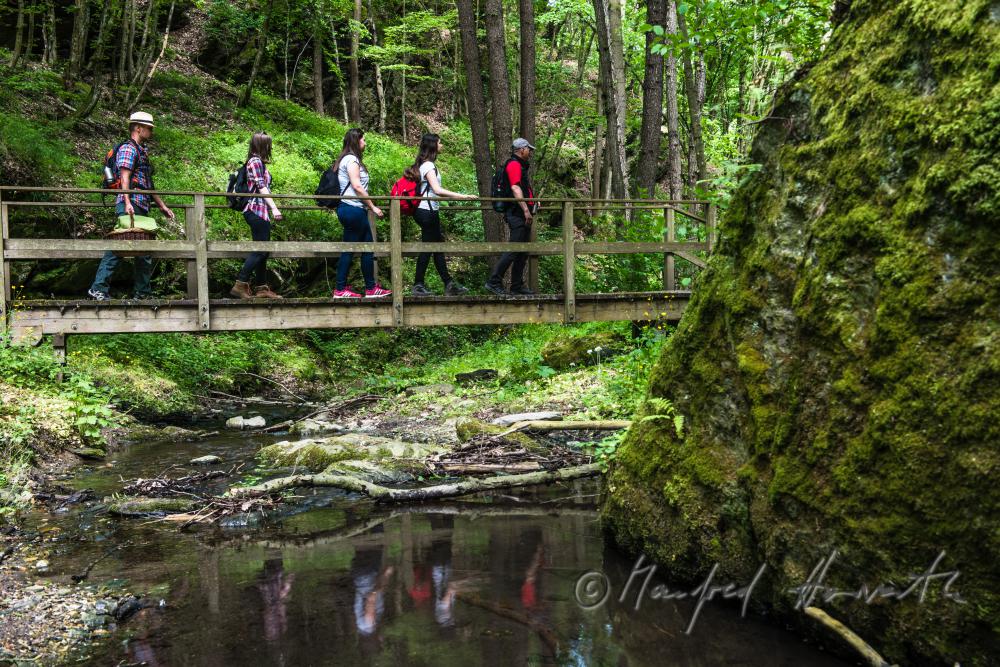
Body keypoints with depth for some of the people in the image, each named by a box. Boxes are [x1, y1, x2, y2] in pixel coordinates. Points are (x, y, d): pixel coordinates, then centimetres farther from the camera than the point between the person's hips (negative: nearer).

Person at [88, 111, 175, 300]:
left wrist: (162, 206, 26)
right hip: (130, 206, -10)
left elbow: (148, 185, 28)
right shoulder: (129, 148, -5)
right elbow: (125, 177, -17)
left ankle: (143, 292, 13)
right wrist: (127, 203, -29)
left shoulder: (142, 151, 25)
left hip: (141, 208, 10)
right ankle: (99, 288, -12)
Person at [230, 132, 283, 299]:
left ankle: (262, 288, 11)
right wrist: (274, 208, -20)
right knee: (260, 249, -10)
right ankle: (240, 285, -13)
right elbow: (261, 187, -17)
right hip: (258, 211, -10)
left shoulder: (256, 161, 19)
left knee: (262, 249, 10)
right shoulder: (256, 161, -10)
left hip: (257, 211, 10)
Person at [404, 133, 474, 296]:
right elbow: (437, 190, -25)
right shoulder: (428, 166, -14)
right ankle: (418, 285, 2)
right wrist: (462, 196, -29)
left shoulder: (424, 165, 15)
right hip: (428, 211, -10)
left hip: (427, 211, 10)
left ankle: (449, 284, 10)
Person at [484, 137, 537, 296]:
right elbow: (515, 188, -21)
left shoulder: (520, 166, 23)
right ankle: (494, 282, -11)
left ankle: (517, 286, 15)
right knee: (513, 250, -13)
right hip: (517, 215, -11)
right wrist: (526, 210, -27)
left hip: (522, 215, 11)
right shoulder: (514, 164, -10)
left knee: (523, 252, 11)